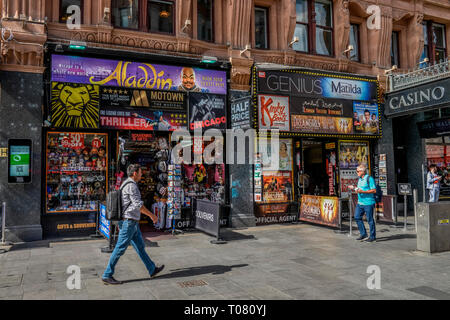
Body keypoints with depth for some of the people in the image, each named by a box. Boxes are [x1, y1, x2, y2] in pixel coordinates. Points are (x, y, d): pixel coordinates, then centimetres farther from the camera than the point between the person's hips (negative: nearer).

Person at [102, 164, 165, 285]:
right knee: (120, 249, -3)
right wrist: (152, 215, -13)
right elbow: (138, 204, -21)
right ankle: (107, 276, 6)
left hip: (132, 223, 11)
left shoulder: (127, 184, 15)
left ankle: (152, 270, 24)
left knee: (140, 247, 15)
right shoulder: (131, 185, -17)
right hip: (129, 223, -11)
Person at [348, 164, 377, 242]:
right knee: (357, 217, 6)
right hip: (360, 202, 8)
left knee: (370, 219, 0)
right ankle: (363, 235, 17)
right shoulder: (360, 179, 14)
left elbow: (374, 190, -15)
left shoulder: (369, 179, -11)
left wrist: (363, 191, -22)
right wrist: (354, 188, 7)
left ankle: (373, 237, 12)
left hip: (368, 203, -8)